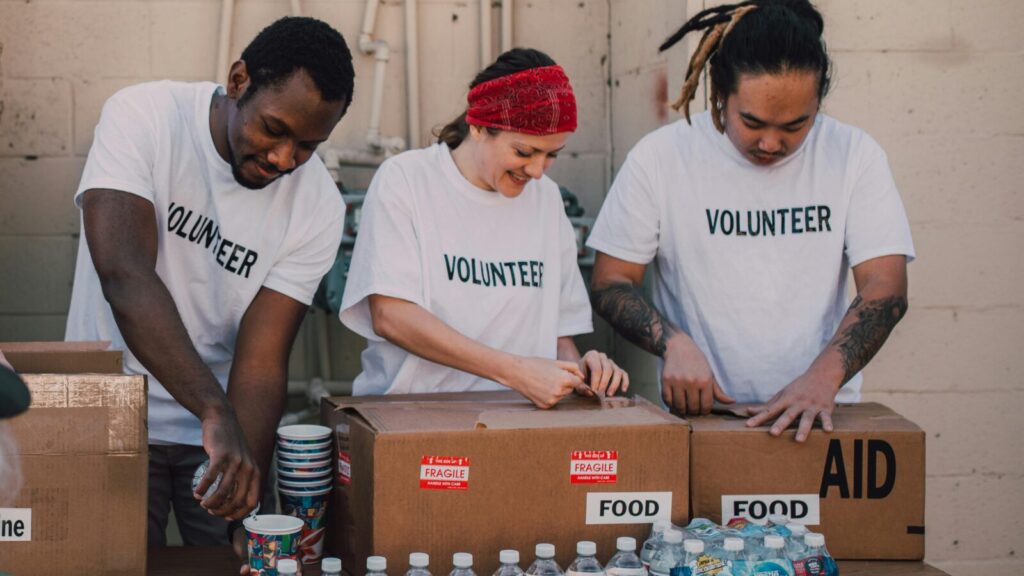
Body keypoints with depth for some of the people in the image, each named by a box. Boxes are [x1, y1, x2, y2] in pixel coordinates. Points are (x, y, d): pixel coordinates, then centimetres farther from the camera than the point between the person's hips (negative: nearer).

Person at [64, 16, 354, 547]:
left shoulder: (317, 206, -12)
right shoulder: (143, 117, -18)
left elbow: (261, 363, -14)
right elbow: (125, 276, -32)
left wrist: (248, 494, -27)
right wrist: (216, 412, -41)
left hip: (223, 426, 2)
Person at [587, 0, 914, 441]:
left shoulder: (855, 156, 2)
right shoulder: (660, 157, -1)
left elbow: (886, 288, -4)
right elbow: (610, 281, 3)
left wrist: (824, 377, -20)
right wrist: (672, 343, -16)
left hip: (819, 415, 1)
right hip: (698, 411, 0)